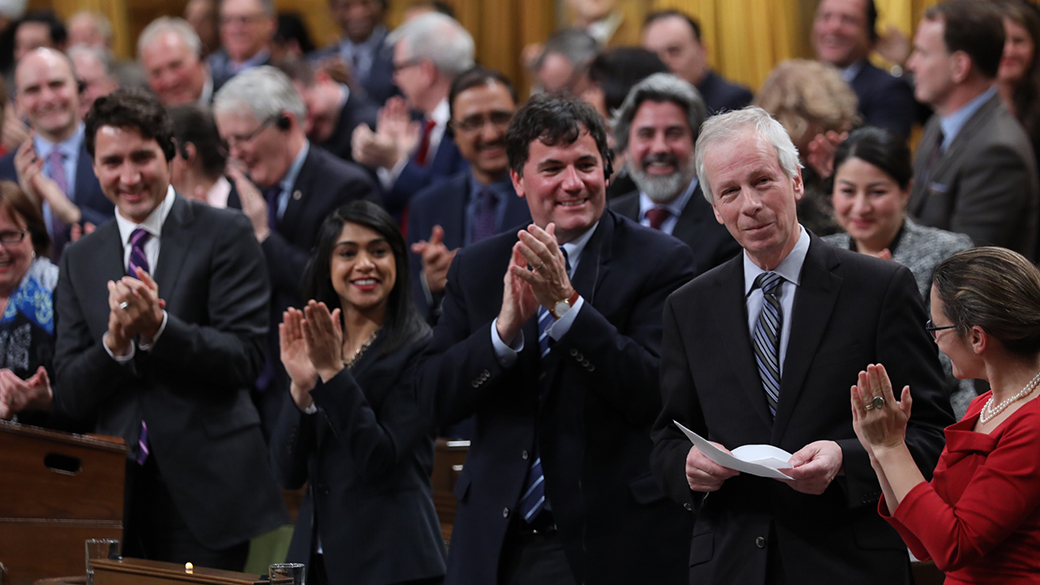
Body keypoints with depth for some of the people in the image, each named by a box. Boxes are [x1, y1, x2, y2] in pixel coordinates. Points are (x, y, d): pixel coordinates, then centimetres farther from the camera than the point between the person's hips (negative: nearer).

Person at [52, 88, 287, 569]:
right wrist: (115, 341, -14)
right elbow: (69, 396, 6)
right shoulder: (79, 262, 12)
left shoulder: (225, 236, -1)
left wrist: (158, 328, -23)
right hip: (117, 490, 4)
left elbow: (245, 358, -9)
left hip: (205, 490, -4)